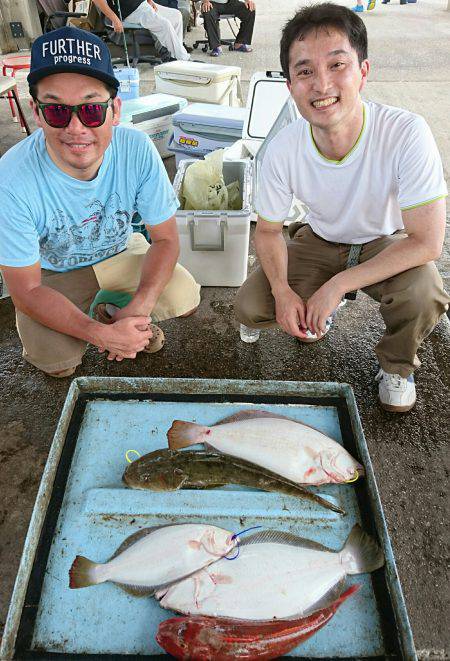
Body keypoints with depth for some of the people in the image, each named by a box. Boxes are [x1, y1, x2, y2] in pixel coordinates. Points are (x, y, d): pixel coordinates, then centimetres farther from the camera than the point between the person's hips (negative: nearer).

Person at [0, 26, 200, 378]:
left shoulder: (137, 150, -26)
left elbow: (166, 238, -16)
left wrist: (138, 310, -31)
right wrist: (101, 336, -35)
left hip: (120, 253, 2)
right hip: (51, 273, -2)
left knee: (185, 298, -18)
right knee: (57, 360, -21)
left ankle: (115, 310, 13)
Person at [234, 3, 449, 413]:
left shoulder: (407, 134, -30)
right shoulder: (282, 151, -23)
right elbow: (268, 230, -7)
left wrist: (337, 284, -32)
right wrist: (282, 290, -24)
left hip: (388, 242, -2)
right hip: (319, 241, 3)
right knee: (250, 309, -15)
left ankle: (397, 365, 2)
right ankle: (318, 309, 20)